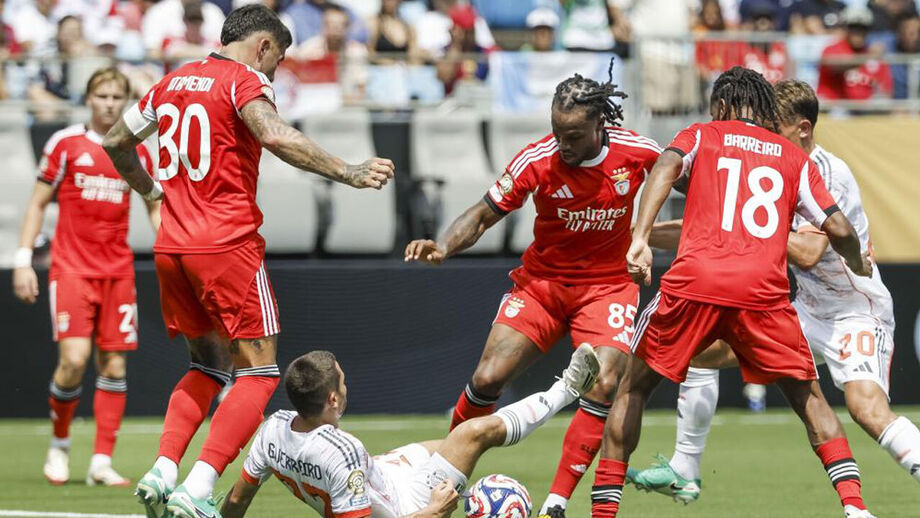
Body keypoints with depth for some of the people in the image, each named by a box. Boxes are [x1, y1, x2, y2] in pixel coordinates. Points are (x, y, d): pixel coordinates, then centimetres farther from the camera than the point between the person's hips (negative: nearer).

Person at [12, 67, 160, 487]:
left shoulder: (137, 152, 8)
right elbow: (38, 203, 5)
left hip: (117, 271, 3)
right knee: (73, 359, -16)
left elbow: (155, 207, 17)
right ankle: (59, 443, 7)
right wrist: (23, 260, -1)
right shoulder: (65, 143, 1)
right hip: (71, 267, -3)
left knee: (114, 365, -1)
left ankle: (101, 463, 4)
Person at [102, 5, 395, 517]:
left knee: (208, 366, 21)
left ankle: (163, 472, 4)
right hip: (227, 245, -7)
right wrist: (347, 172, -30)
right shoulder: (245, 81, -6)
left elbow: (116, 142, 26)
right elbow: (274, 135, -26)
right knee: (259, 372, -2)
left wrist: (150, 188, 41)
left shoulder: (173, 82, 16)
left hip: (171, 246, 7)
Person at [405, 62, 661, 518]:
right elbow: (484, 214, -10)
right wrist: (442, 247, -26)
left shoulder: (637, 152, -16)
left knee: (604, 386, -22)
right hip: (542, 280, 0)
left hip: (607, 285, 0)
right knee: (487, 380, -12)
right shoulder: (537, 160, -18)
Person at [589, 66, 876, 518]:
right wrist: (859, 266, 35)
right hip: (763, 290, 1)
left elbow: (666, 167, -3)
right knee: (808, 397, 17)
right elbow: (838, 228, 14)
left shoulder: (701, 136, 19)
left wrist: (640, 238, -13)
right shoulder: (794, 158, 22)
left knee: (633, 388, 17)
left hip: (693, 282, -1)